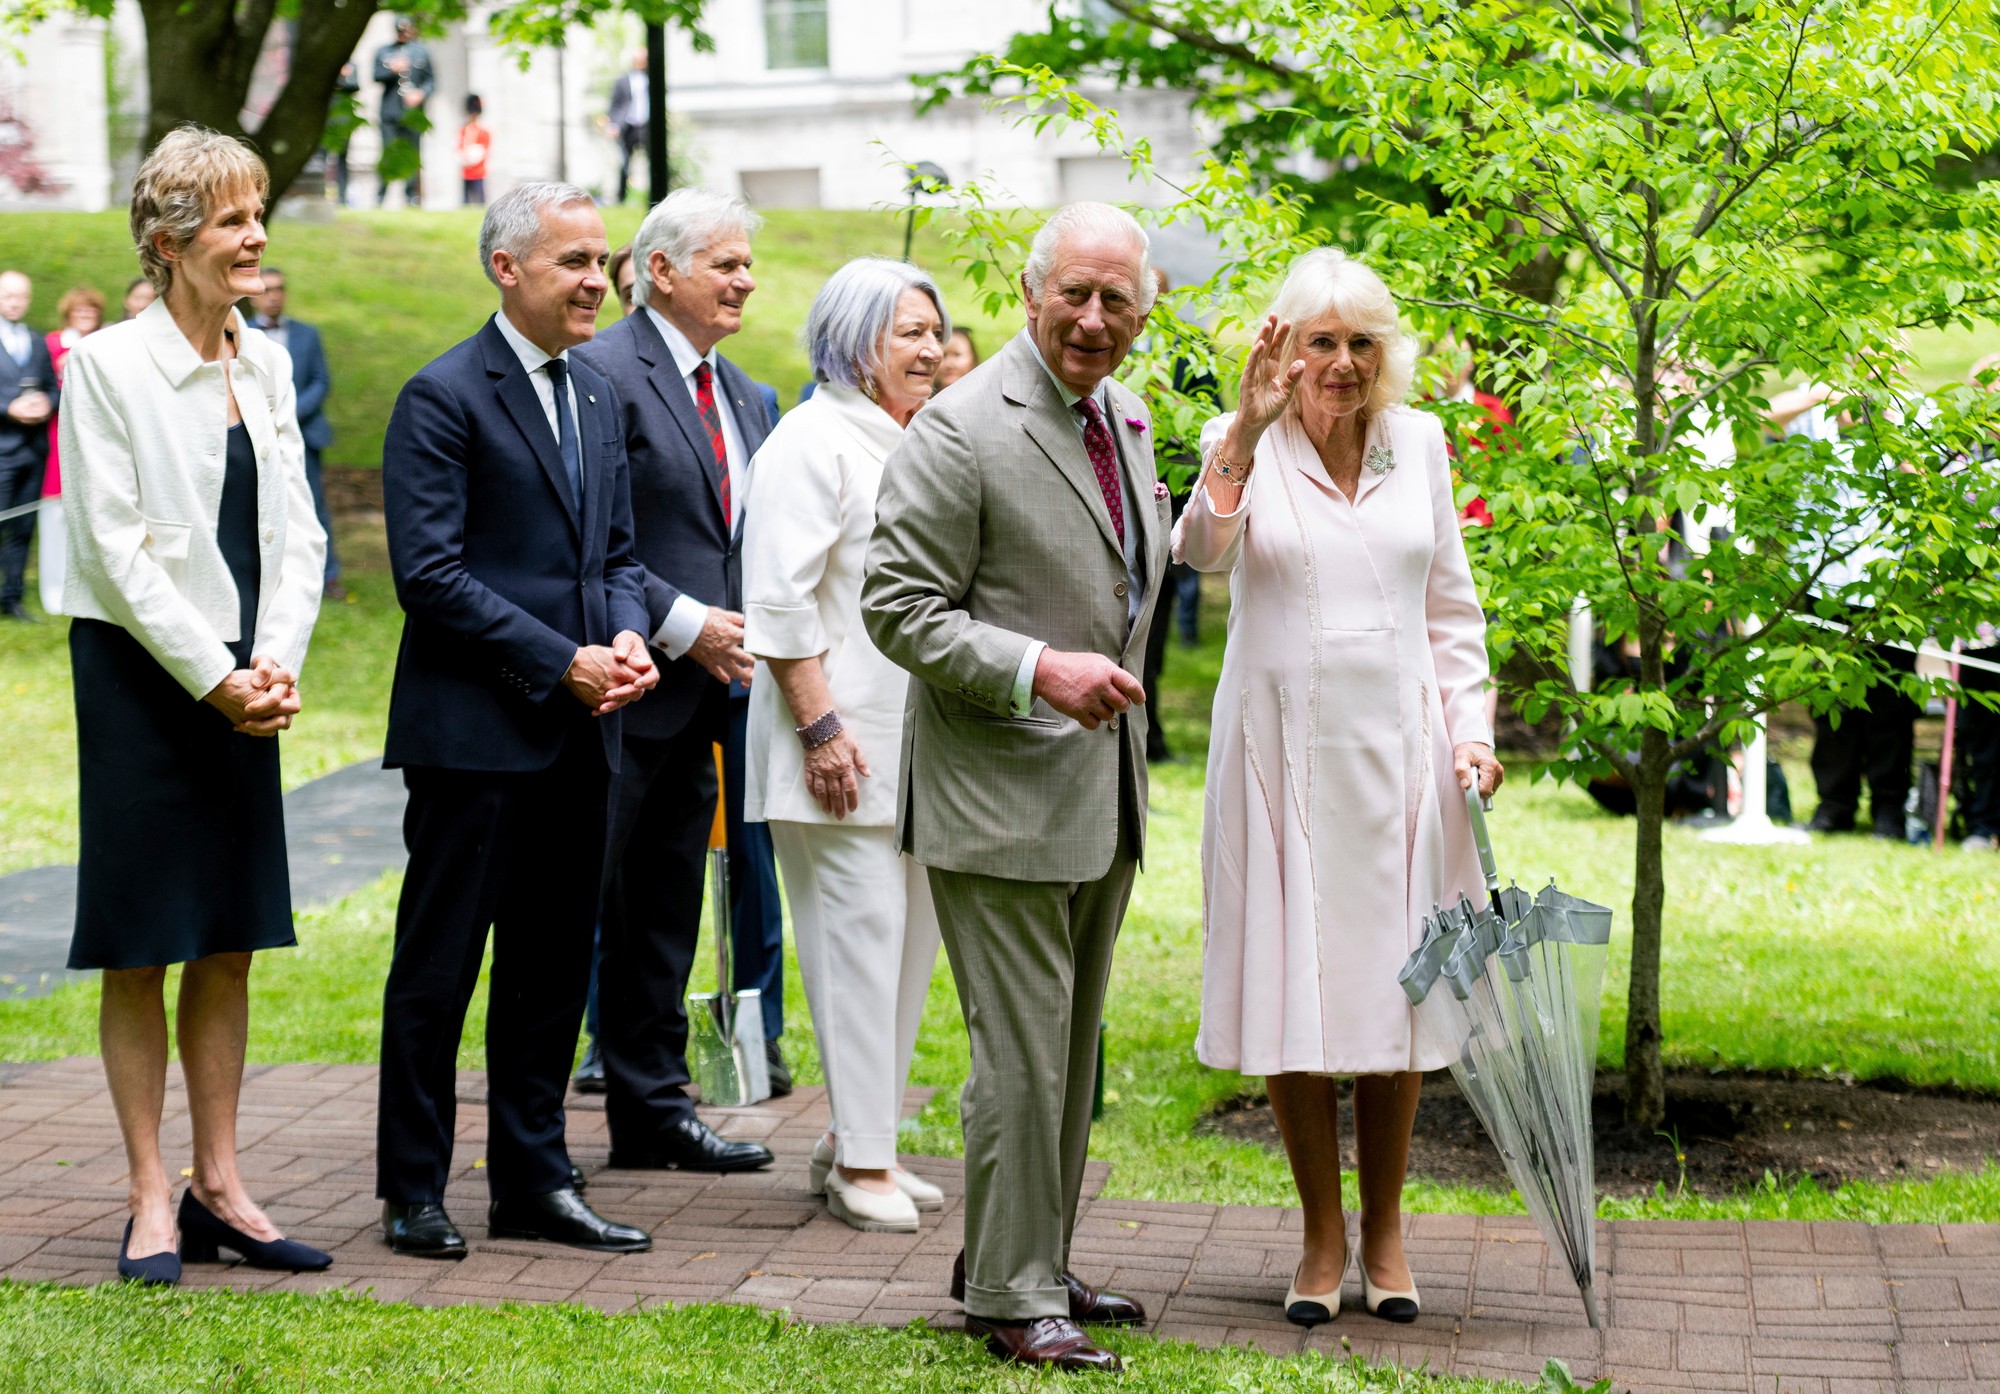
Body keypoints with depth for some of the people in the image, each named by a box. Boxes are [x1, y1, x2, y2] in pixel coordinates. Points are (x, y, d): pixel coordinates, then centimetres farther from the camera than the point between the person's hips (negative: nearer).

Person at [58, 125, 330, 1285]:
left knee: (231, 944, 8)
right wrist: (216, 678, -14)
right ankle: (151, 1198, 7)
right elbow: (116, 548, -12)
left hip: (244, 685, 6)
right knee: (141, 949, 1)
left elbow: (296, 531, 8)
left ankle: (219, 1187, 16)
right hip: (142, 671, -6)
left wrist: (277, 663, -7)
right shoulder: (107, 365, -9)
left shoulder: (265, 365, 9)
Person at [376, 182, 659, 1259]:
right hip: (473, 730, -7)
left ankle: (534, 1180, 21)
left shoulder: (596, 396, 14)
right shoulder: (443, 397, -10)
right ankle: (412, 1192, 10)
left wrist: (628, 635, -2)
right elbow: (429, 573, -15)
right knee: (439, 969, 1)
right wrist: (562, 662, -16)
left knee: (553, 968, 12)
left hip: (575, 730, 7)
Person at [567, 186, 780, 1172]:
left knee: (667, 913, 13)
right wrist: (685, 625, -17)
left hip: (699, 691, 9)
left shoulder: (740, 396, 16)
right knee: (586, 905, -3)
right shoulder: (605, 373, -12)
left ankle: (653, 1113, 20)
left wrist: (746, 630, 5)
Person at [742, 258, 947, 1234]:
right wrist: (819, 725, -19)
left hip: (917, 741, 9)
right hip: (842, 742, -9)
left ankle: (856, 1145, 20)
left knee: (911, 937, 10)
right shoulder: (815, 442, -9)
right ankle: (860, 1165, -3)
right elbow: (782, 602, -15)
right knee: (859, 935, -8)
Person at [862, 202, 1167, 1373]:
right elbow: (899, 608, -17)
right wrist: (1038, 670, -24)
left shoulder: (1125, 414, 11)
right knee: (1022, 1057, -6)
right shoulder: (962, 429, -15)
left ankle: (1036, 1266, 29)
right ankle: (1010, 1298, 5)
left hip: (1105, 798, 8)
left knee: (1073, 1053, 17)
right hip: (1001, 800, -8)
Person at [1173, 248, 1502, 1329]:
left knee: (1394, 983, 5)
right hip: (1281, 748, -2)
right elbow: (1201, 549, -23)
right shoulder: (1247, 445, -2)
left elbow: (1451, 608, 14)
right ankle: (1322, 1236, 13)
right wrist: (1250, 424, -33)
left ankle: (1383, 1231, 18)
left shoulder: (1419, 443, 7)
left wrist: (1471, 729, 5)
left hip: (1396, 745, 2)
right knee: (1293, 986, 0)